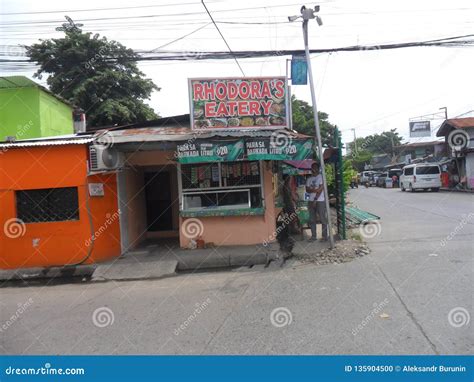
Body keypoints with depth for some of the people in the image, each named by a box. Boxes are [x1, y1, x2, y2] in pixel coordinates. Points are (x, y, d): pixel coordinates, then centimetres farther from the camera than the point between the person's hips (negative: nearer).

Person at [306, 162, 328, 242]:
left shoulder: (321, 177, -2)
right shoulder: (309, 179, 15)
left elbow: (321, 189, -9)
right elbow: (307, 190, 5)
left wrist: (315, 200, -12)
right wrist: (315, 190, -15)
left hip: (320, 201, -5)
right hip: (311, 201, 5)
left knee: (323, 219, -3)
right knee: (312, 220, 6)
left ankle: (324, 236, 3)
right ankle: (313, 236, 13)